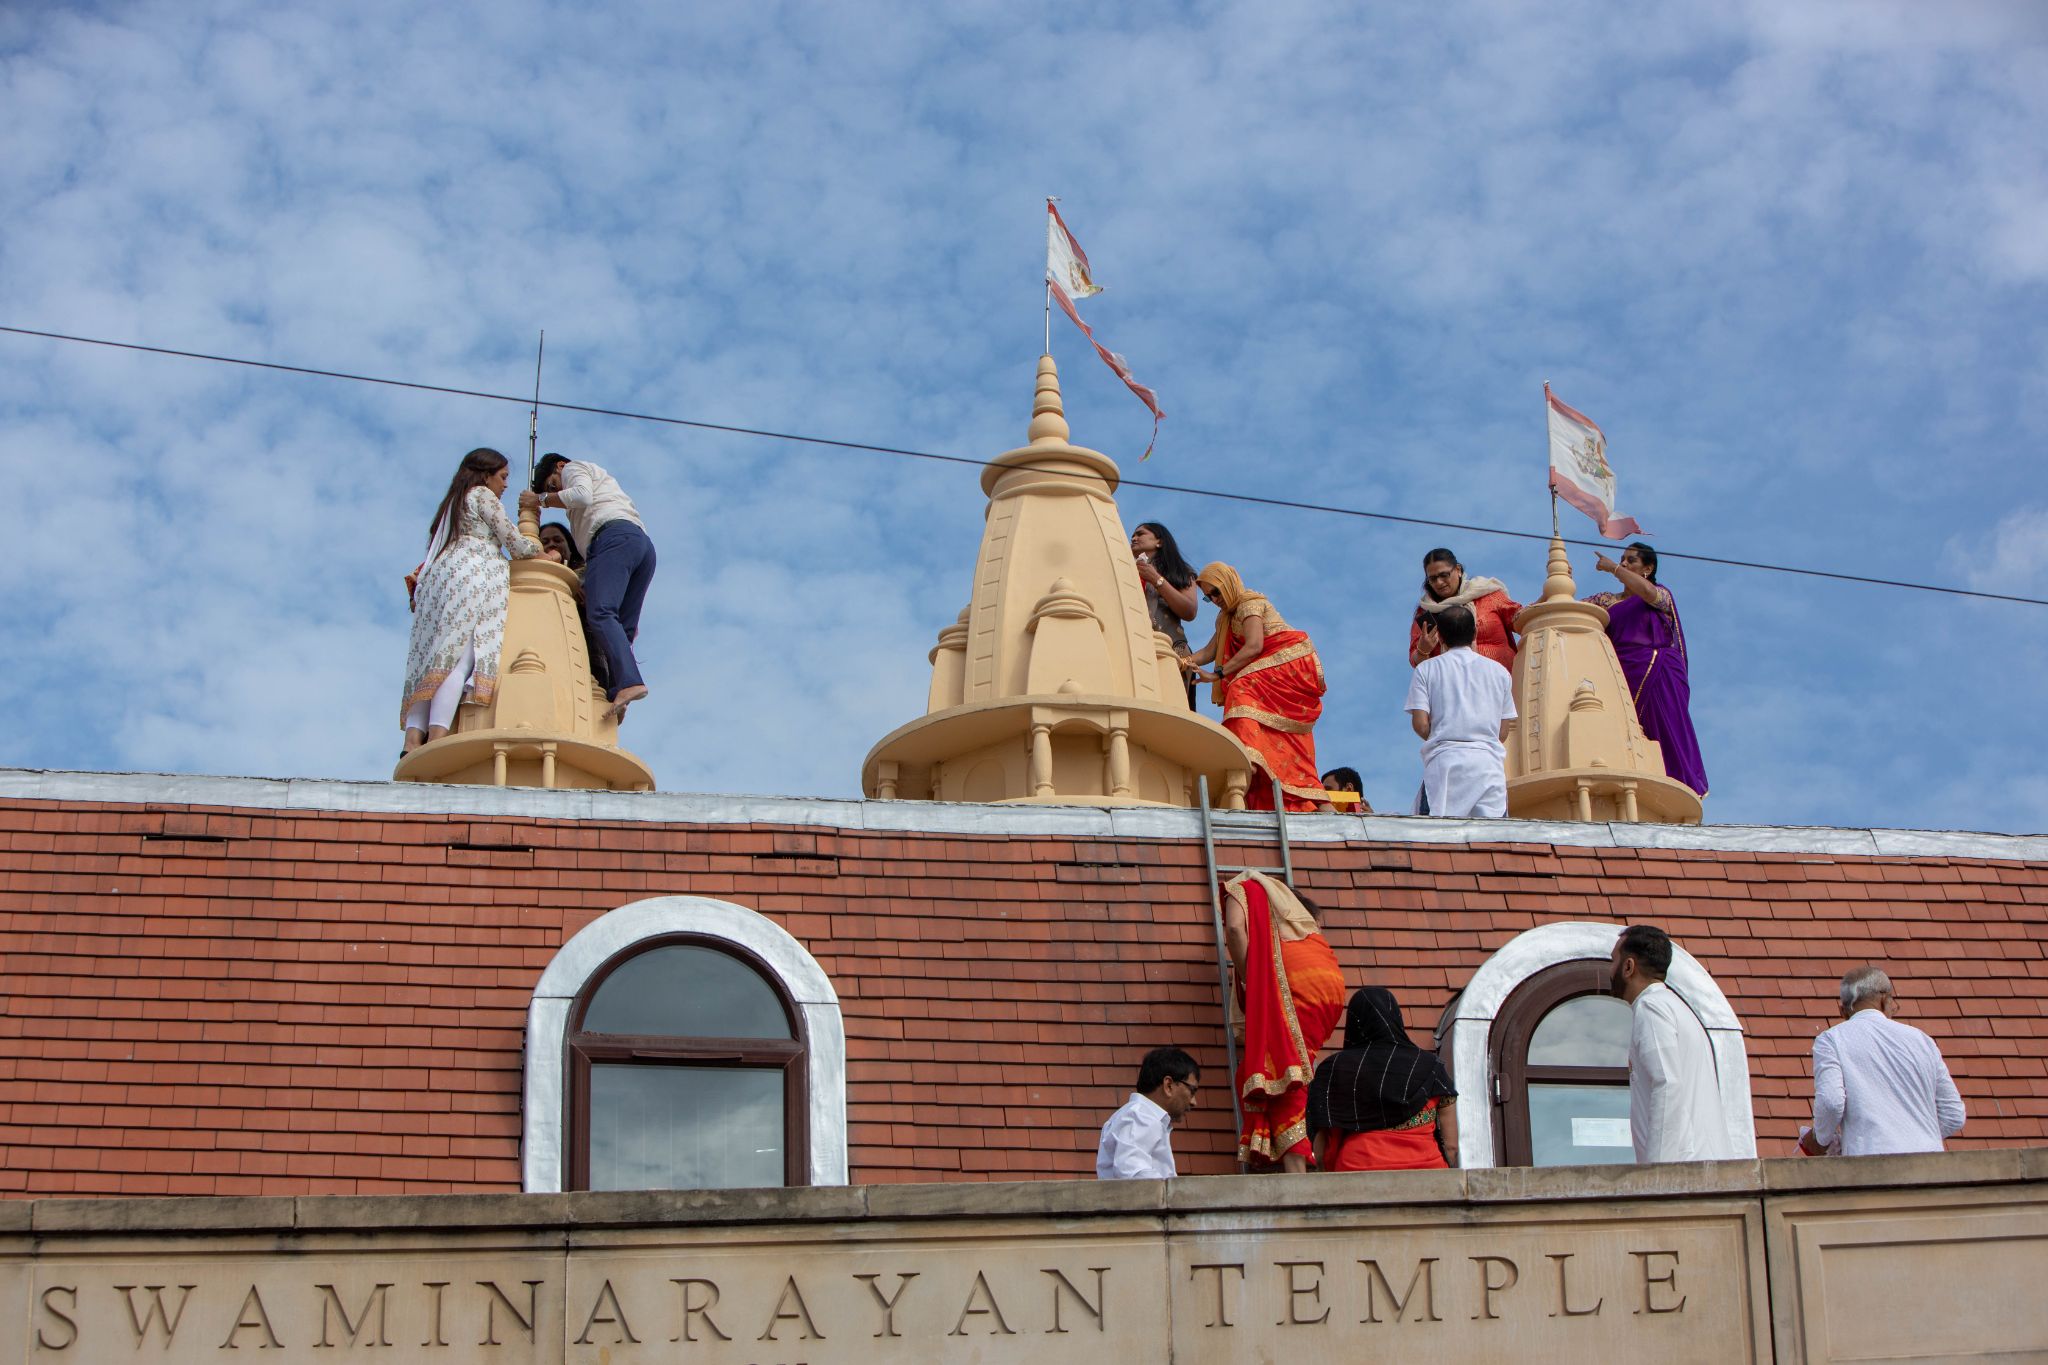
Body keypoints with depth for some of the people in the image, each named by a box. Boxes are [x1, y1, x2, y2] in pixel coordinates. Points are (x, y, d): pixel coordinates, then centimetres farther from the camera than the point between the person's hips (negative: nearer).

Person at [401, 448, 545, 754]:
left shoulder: (452, 504, 32)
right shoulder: (483, 495, 10)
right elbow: (517, 546, 5)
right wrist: (541, 550, 25)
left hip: (437, 578, 8)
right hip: (475, 575, -8)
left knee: (432, 659, -6)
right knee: (461, 656, -19)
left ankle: (413, 740, -24)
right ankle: (436, 739, -35)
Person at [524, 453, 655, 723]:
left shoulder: (574, 468, 18)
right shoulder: (602, 481, 44)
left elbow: (582, 495, -4)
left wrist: (540, 499, 6)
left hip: (614, 536, -9)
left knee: (600, 612, -25)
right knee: (621, 628, -3)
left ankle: (629, 681, -47)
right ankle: (615, 701, -20)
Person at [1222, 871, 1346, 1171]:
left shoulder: (1241, 890, 18)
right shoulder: (1285, 897, 36)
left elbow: (1235, 928, -4)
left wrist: (1248, 980, 2)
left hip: (1293, 981, -6)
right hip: (1332, 980, 6)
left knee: (1282, 1069, -11)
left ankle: (1296, 1169, -24)